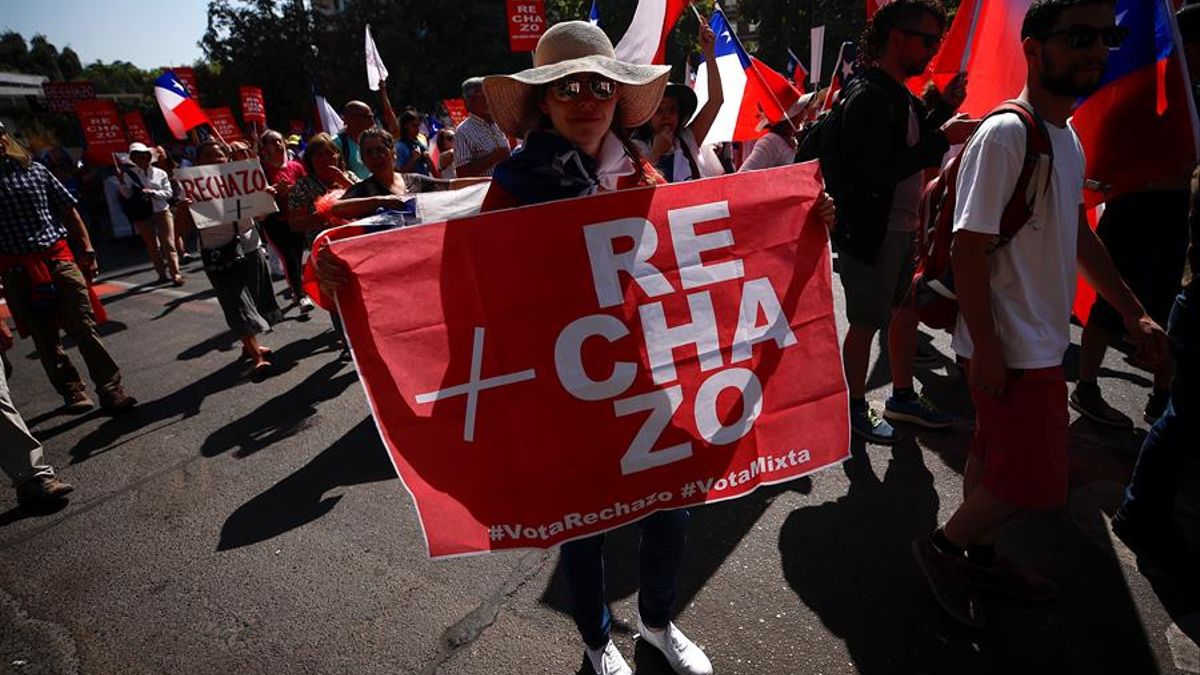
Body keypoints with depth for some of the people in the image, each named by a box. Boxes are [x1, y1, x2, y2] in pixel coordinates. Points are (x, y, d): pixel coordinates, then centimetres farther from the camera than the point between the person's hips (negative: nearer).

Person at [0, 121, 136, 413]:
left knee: (84, 328, -7)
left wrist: (87, 249, 3)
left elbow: (68, 210, 10)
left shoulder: (34, 170, 9)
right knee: (45, 337, 6)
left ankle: (111, 390, -5)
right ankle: (72, 392, 16)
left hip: (58, 257, 0)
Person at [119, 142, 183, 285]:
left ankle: (175, 274, -8)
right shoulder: (128, 174, 2)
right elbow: (128, 195, -1)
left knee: (168, 244, -6)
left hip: (162, 212, -1)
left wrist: (153, 192, -18)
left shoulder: (160, 173, 2)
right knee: (152, 246, 7)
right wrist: (121, 181, -14)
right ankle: (162, 274, 15)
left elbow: (169, 193, -3)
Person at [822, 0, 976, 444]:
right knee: (867, 322, 1)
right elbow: (878, 172, -26)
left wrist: (944, 107, 10)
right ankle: (855, 409, 18)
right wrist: (943, 138, -20)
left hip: (902, 228, 10)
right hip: (871, 232, -10)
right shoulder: (868, 96, -17)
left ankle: (902, 398, 33)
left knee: (906, 312, 17)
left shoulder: (900, 96, 14)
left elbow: (912, 145, 20)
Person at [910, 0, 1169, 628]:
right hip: (1011, 349, -9)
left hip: (1042, 343, 9)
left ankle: (979, 554, 36)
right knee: (1034, 477, -1)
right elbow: (969, 249, -22)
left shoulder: (1068, 136, 11)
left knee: (995, 455, 19)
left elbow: (1077, 235, 18)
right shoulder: (1004, 136, -18)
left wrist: (1134, 312, 18)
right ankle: (943, 545, 20)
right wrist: (985, 347, -22)